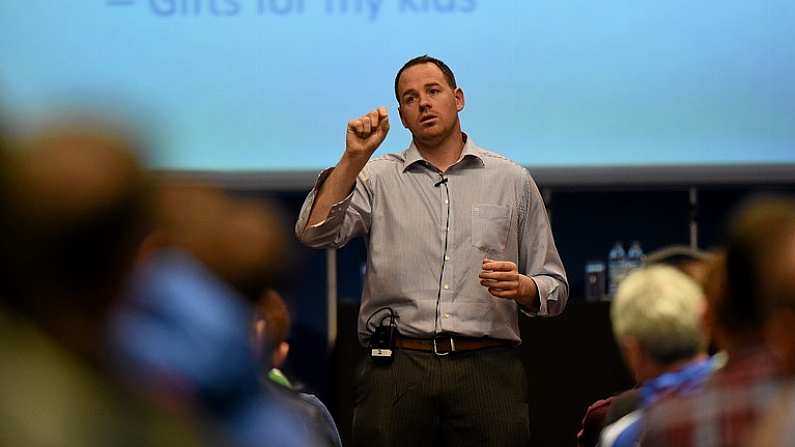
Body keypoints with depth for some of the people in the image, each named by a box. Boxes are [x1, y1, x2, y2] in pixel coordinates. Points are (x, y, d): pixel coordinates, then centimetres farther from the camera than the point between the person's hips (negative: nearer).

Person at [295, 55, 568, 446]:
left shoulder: (513, 181, 13)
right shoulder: (378, 178, 11)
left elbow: (554, 288, 14)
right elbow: (314, 232, -5)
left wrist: (522, 287, -8)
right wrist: (354, 158, -11)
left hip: (486, 370, 1)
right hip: (396, 370, 0)